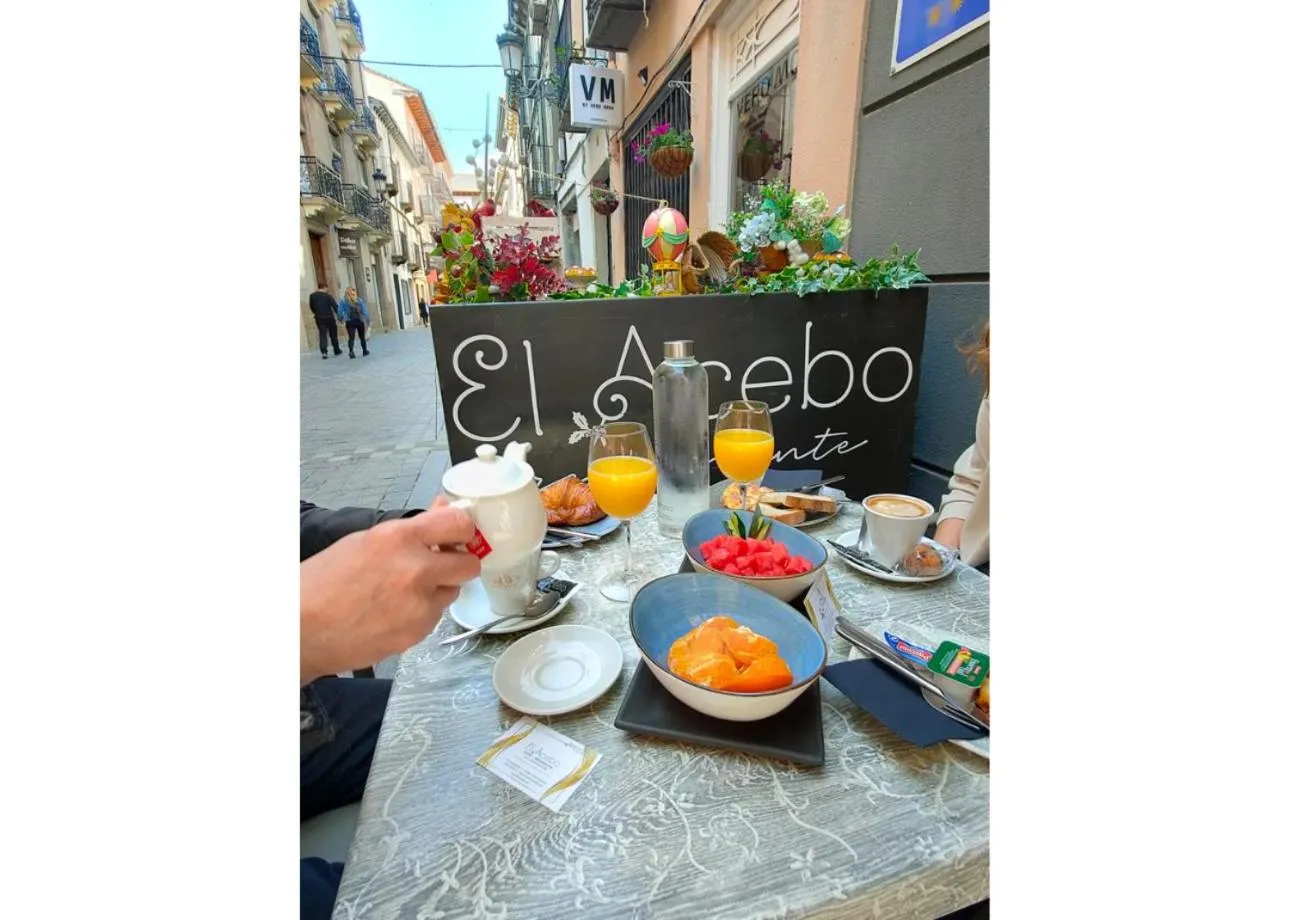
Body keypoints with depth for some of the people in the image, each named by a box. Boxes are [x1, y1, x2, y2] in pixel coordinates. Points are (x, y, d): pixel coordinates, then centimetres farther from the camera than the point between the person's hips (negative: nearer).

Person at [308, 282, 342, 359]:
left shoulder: (312, 296, 2)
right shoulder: (328, 296, -9)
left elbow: (311, 307, 11)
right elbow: (335, 306, -12)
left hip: (319, 318, 3)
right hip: (329, 317, -2)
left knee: (322, 334, 1)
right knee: (333, 334, 12)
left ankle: (324, 352, -12)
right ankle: (336, 349, 22)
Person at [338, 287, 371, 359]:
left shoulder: (343, 301, -1)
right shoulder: (359, 300, 1)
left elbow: (340, 312, -3)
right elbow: (364, 310, -2)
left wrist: (341, 319, 11)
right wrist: (368, 318, 4)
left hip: (350, 322, -1)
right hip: (359, 321, 1)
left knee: (351, 337, -5)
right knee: (362, 337, 15)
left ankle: (351, 351, -22)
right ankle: (365, 350, 22)